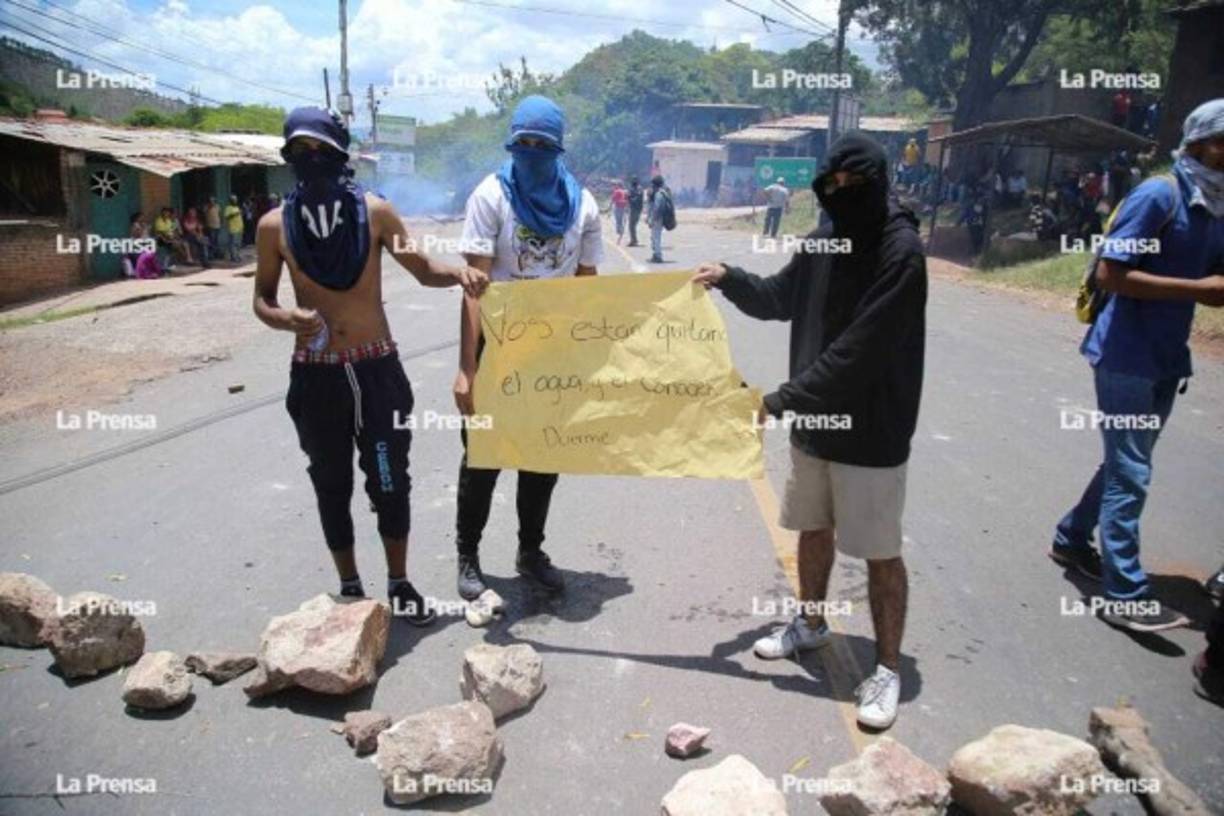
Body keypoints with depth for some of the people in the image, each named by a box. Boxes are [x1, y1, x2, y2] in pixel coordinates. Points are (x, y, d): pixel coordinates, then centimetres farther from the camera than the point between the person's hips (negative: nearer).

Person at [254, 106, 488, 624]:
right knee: (331, 487, 11)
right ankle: (350, 588, 30)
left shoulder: (374, 212, -3)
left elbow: (422, 269, 6)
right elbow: (262, 300, 7)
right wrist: (288, 319, -17)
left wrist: (457, 273, -17)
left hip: (378, 369, 0)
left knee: (390, 481, 8)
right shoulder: (275, 225, -2)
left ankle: (399, 585, 26)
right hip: (316, 375, 1)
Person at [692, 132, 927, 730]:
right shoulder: (824, 242, 3)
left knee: (880, 553, 4)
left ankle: (887, 668, 20)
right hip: (814, 422, 7)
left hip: (871, 433, -7)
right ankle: (811, 623, 42)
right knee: (814, 530, 20)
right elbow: (779, 300, 18)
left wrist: (781, 401, -21)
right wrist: (730, 279, 0)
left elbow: (856, 353, -23)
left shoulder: (901, 252, -18)